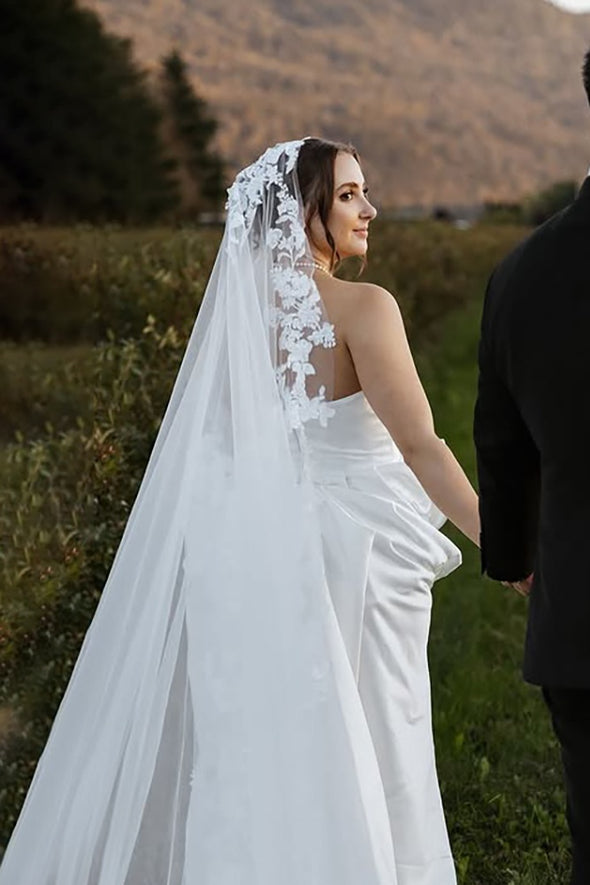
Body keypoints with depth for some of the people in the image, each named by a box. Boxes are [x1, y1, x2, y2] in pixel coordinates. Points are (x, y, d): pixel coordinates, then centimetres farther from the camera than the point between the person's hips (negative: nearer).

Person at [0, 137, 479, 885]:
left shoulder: (241, 310, 5)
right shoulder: (361, 308, -14)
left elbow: (219, 463, 10)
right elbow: (419, 445, -20)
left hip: (257, 561, 6)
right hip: (352, 554, -6)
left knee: (259, 754, 14)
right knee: (364, 760, 6)